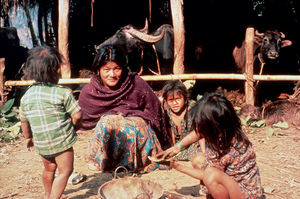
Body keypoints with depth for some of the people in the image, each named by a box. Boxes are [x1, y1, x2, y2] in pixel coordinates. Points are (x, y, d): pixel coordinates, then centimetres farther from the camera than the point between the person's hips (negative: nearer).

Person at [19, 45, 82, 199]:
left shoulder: (26, 96, 1)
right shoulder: (63, 93, -14)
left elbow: (24, 121, 10)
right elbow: (77, 115, -12)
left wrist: (28, 137, 26)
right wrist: (73, 128, 8)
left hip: (41, 143, 6)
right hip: (62, 141, -6)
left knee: (49, 169, 26)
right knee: (65, 171, 9)